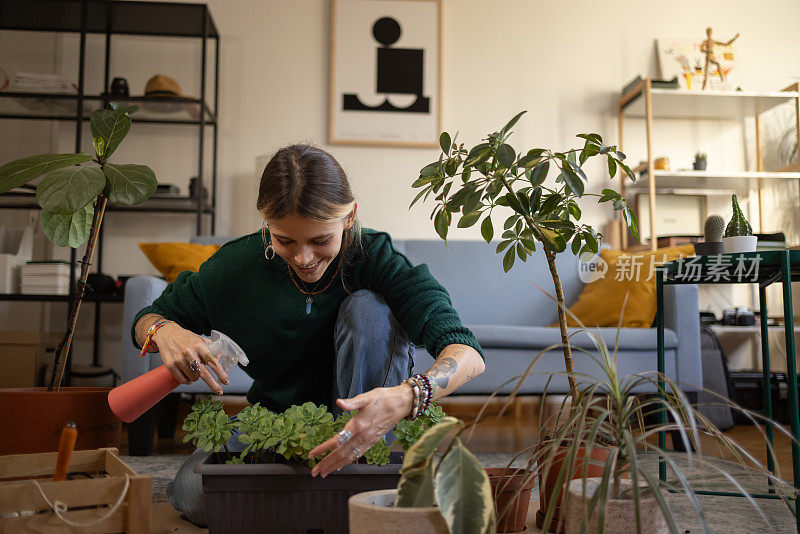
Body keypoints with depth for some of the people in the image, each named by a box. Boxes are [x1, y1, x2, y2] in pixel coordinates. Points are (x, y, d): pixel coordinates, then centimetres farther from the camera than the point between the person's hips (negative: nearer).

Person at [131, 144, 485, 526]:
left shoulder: (374, 256, -22)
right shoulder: (239, 263, -16)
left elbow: (468, 353, -34)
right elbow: (147, 320, -2)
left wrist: (404, 397, -56)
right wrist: (165, 331, -28)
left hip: (356, 419, -1)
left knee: (369, 307, -27)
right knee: (192, 494, -25)